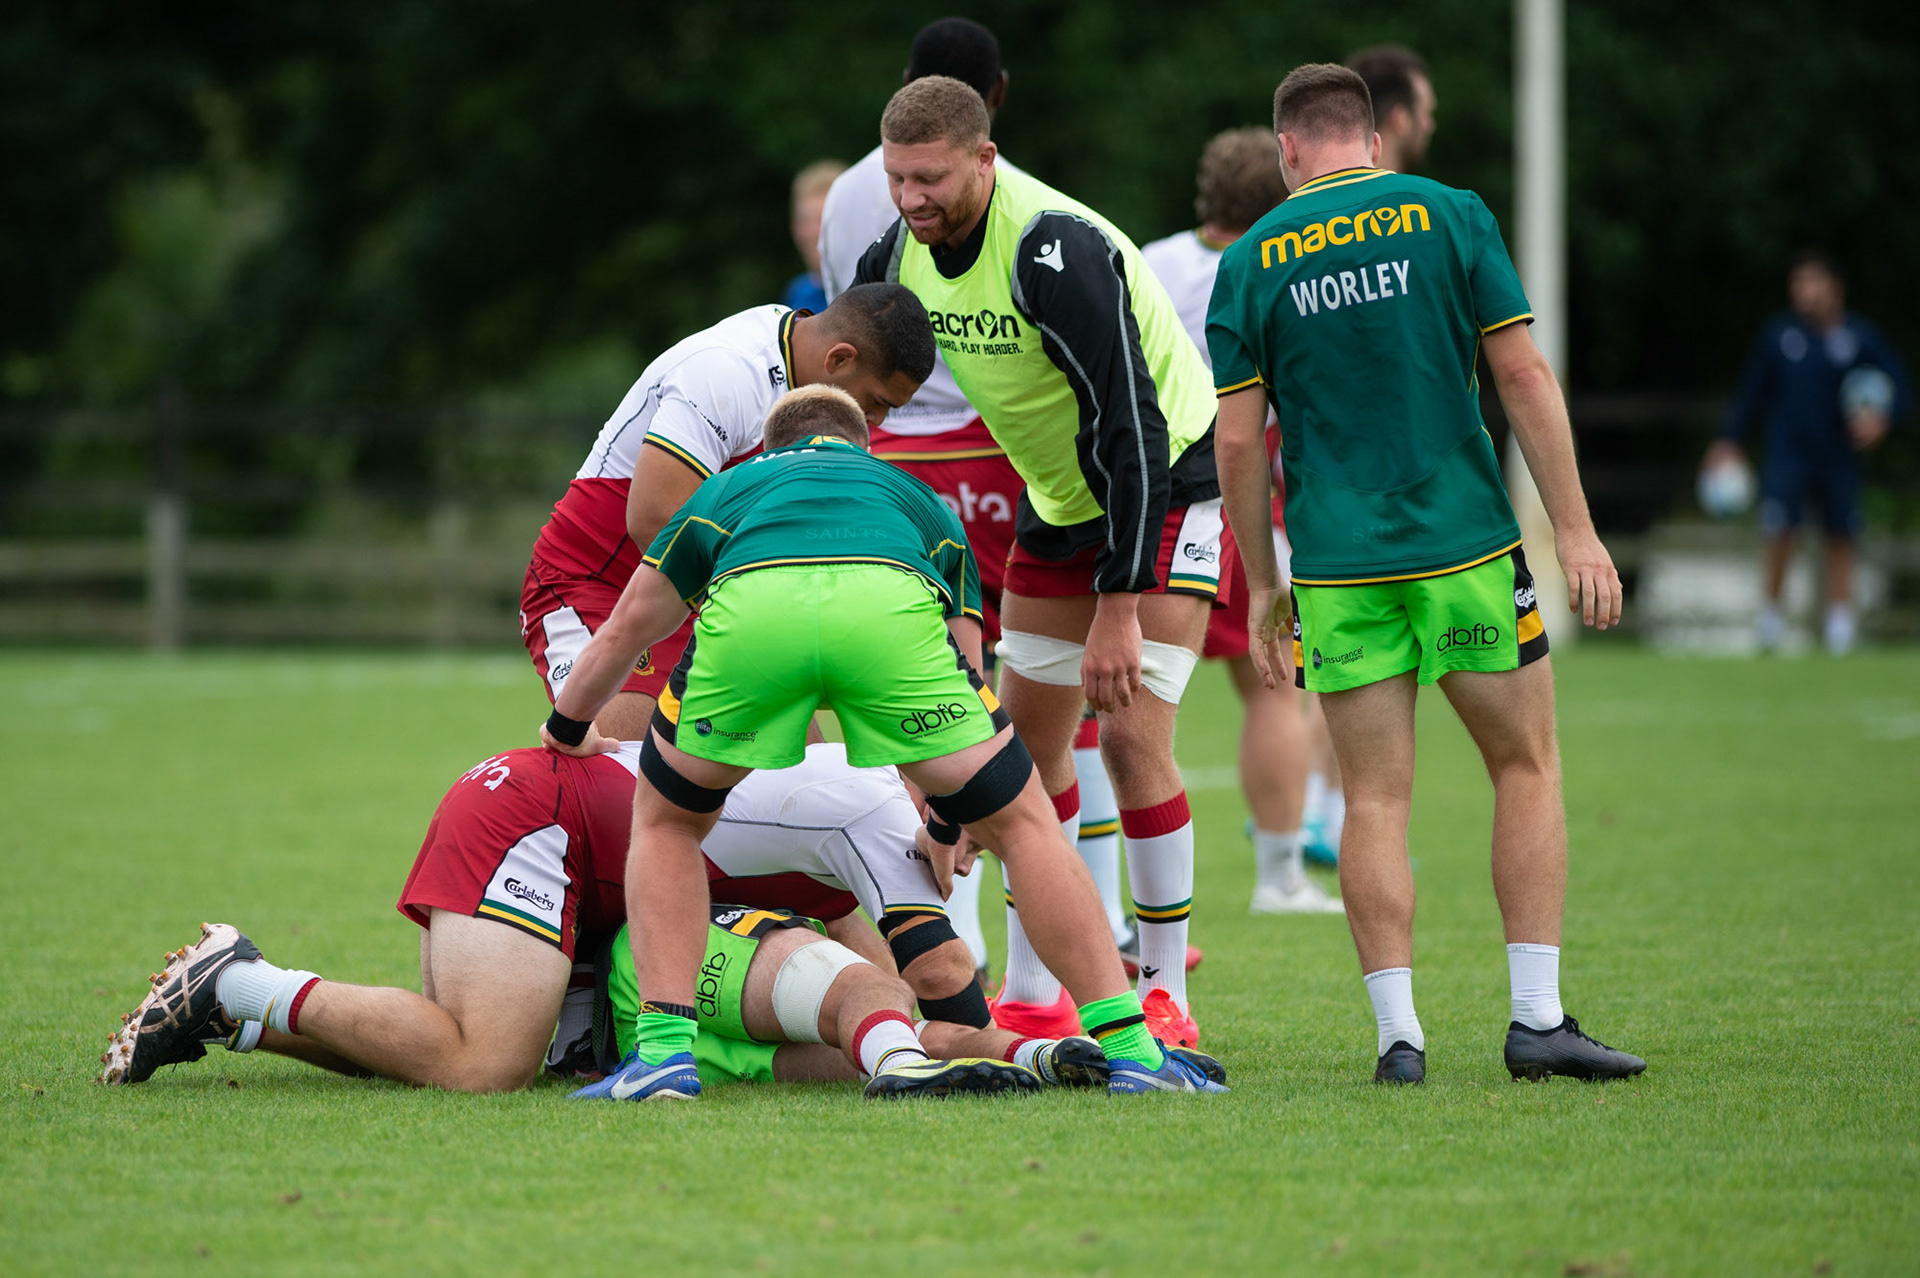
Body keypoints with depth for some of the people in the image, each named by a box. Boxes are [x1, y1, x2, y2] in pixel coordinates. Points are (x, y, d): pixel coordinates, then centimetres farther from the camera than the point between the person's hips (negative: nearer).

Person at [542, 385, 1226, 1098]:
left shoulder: (730, 489, 44)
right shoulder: (917, 499, 44)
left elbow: (625, 630, 50)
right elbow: (962, 682, 45)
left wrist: (569, 729, 70)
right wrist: (947, 827, 60)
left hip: (747, 608, 0)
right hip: (891, 606, 0)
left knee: (666, 821, 27)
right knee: (1020, 822, 17)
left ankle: (664, 1048, 13)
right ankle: (1128, 1050, 9)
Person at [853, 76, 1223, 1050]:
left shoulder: (1053, 248, -31)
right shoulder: (905, 249, -8)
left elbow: (1128, 422, -32)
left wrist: (1119, 607, -33)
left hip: (1169, 485, -8)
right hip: (1059, 496, 8)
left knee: (1132, 733, -16)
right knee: (1028, 739, 6)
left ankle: (1163, 997, -5)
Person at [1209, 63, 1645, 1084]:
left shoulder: (1250, 261, 3)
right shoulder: (1450, 215, 1)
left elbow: (1238, 439, 1)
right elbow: (1524, 375, -4)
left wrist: (1261, 585, 10)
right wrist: (1576, 529, -1)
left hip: (1337, 564, 1)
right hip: (1464, 542, -1)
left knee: (1375, 800, 5)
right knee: (1526, 768, 10)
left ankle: (1397, 1030, -3)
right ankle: (1537, 1018, 3)